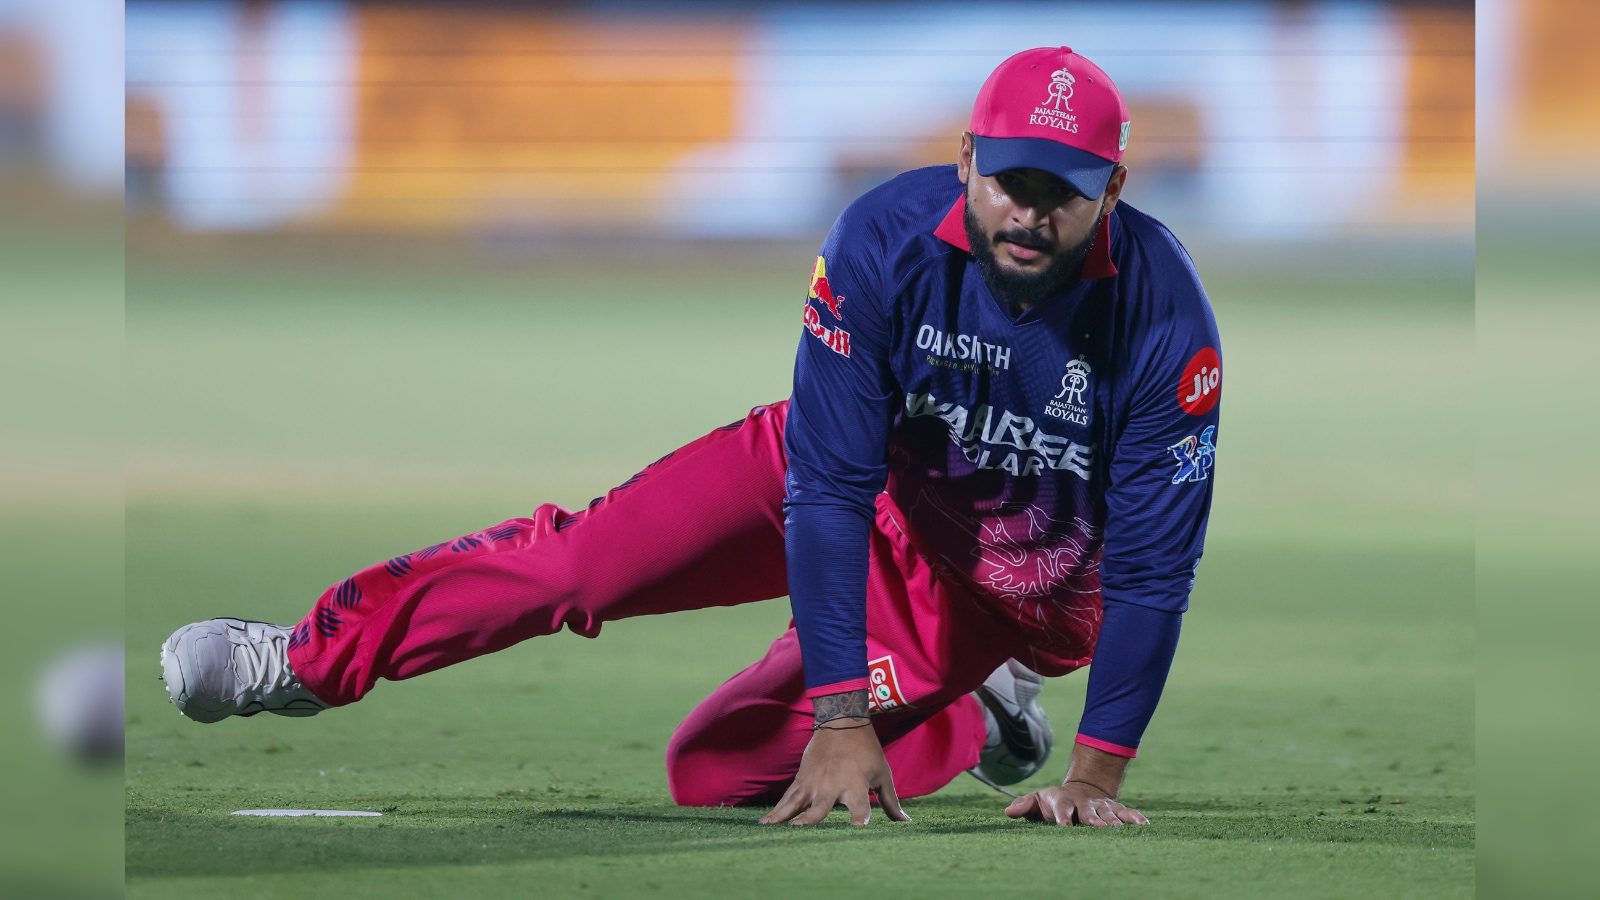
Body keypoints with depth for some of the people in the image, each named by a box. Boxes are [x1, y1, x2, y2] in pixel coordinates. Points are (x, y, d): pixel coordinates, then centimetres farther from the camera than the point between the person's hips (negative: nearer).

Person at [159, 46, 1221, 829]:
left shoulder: (1163, 313, -33)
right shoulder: (886, 241, -29)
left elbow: (1155, 561, -25)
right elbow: (828, 482, -29)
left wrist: (1096, 778, -28)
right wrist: (842, 721, -34)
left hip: (1018, 588, -2)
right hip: (872, 478, 2)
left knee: (715, 768, -10)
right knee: (596, 549, -17)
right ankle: (311, 657, -4)